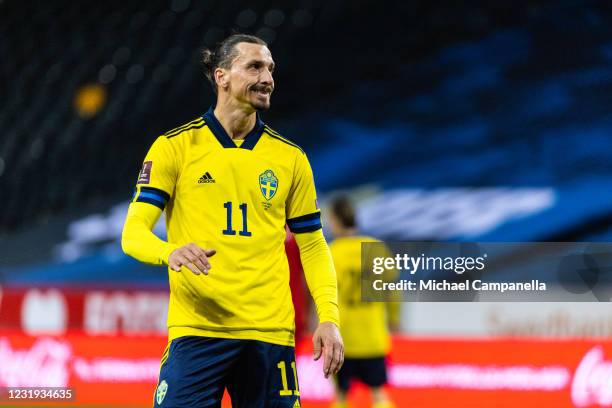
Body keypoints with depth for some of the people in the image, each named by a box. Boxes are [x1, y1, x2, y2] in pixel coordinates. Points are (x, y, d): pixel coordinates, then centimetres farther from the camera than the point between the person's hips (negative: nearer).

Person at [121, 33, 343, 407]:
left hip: (270, 333, 3)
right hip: (196, 331, -3)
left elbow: (313, 247, 15)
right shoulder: (175, 147, 3)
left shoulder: (290, 157, 12)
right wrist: (170, 252, -25)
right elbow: (134, 233, -3)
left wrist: (329, 318, 1)